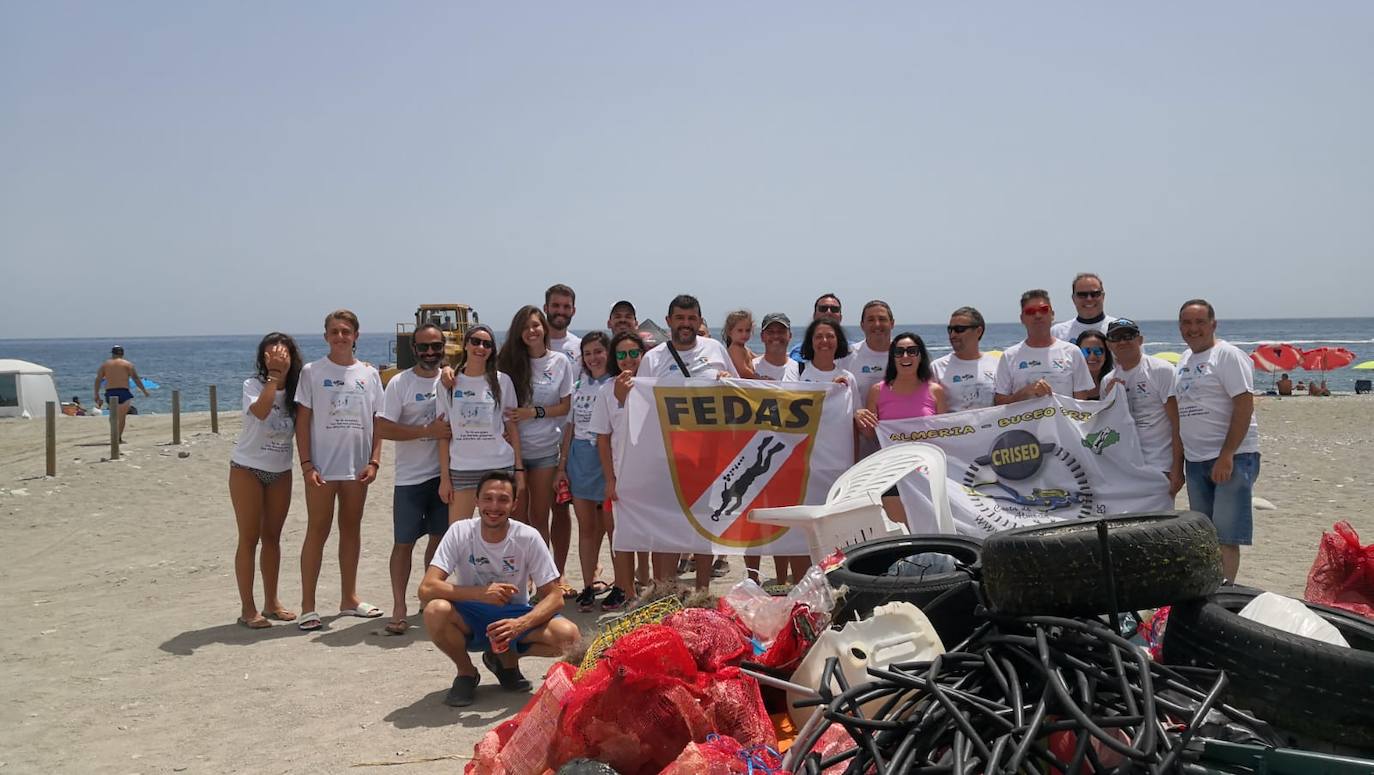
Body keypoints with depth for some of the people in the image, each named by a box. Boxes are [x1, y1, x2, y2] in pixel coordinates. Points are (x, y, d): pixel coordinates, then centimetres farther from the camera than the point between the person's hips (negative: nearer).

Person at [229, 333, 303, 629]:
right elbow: (260, 411, -32)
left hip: (281, 471, 4)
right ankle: (247, 609, 3)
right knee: (249, 538, -2)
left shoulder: (296, 389, 1)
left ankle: (271, 602, 20)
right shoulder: (253, 384, -12)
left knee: (272, 537, 11)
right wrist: (273, 376, -31)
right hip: (248, 469, -4)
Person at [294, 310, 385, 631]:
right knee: (317, 531, -1)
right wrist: (306, 465, -10)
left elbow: (377, 421, 8)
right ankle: (307, 606, 4)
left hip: (357, 467, 3)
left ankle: (349, 598, 23)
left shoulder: (369, 374, 7)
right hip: (322, 467, -3)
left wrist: (374, 461, -2)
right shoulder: (312, 372, -1)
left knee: (351, 529, 12)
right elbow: (303, 421, -3)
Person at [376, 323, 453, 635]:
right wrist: (427, 431, -17)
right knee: (404, 542, -2)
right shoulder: (400, 383, -4)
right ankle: (399, 609, 4)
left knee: (439, 538, 11)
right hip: (410, 478, -3)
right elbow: (383, 428, -12)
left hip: (445, 474, 4)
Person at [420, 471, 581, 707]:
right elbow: (426, 589, -23)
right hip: (470, 620, -1)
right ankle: (466, 672, -3)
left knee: (568, 636, -27)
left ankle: (507, 659, 5)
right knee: (435, 611, -34)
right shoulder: (460, 532, -15)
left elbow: (554, 597, -13)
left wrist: (520, 624, -32)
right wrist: (482, 593, -33)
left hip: (515, 618, 1)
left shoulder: (528, 538, -14)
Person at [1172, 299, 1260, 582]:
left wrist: (1227, 456, -21)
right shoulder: (1184, 361, 16)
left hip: (1232, 457, -8)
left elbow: (1244, 406, -15)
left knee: (1225, 537, -9)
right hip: (1196, 460, 8)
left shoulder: (1228, 355, -8)